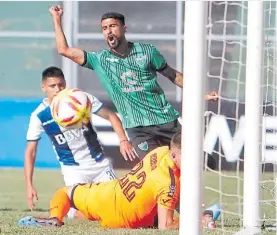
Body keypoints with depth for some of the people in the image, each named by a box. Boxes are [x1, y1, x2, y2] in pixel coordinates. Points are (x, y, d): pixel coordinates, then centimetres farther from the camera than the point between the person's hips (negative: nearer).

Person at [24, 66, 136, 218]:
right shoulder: (39, 116, -14)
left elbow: (111, 116, -3)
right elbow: (30, 151, -8)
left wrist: (123, 140, -19)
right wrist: (29, 186, -15)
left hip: (100, 163, 2)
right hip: (73, 170, -2)